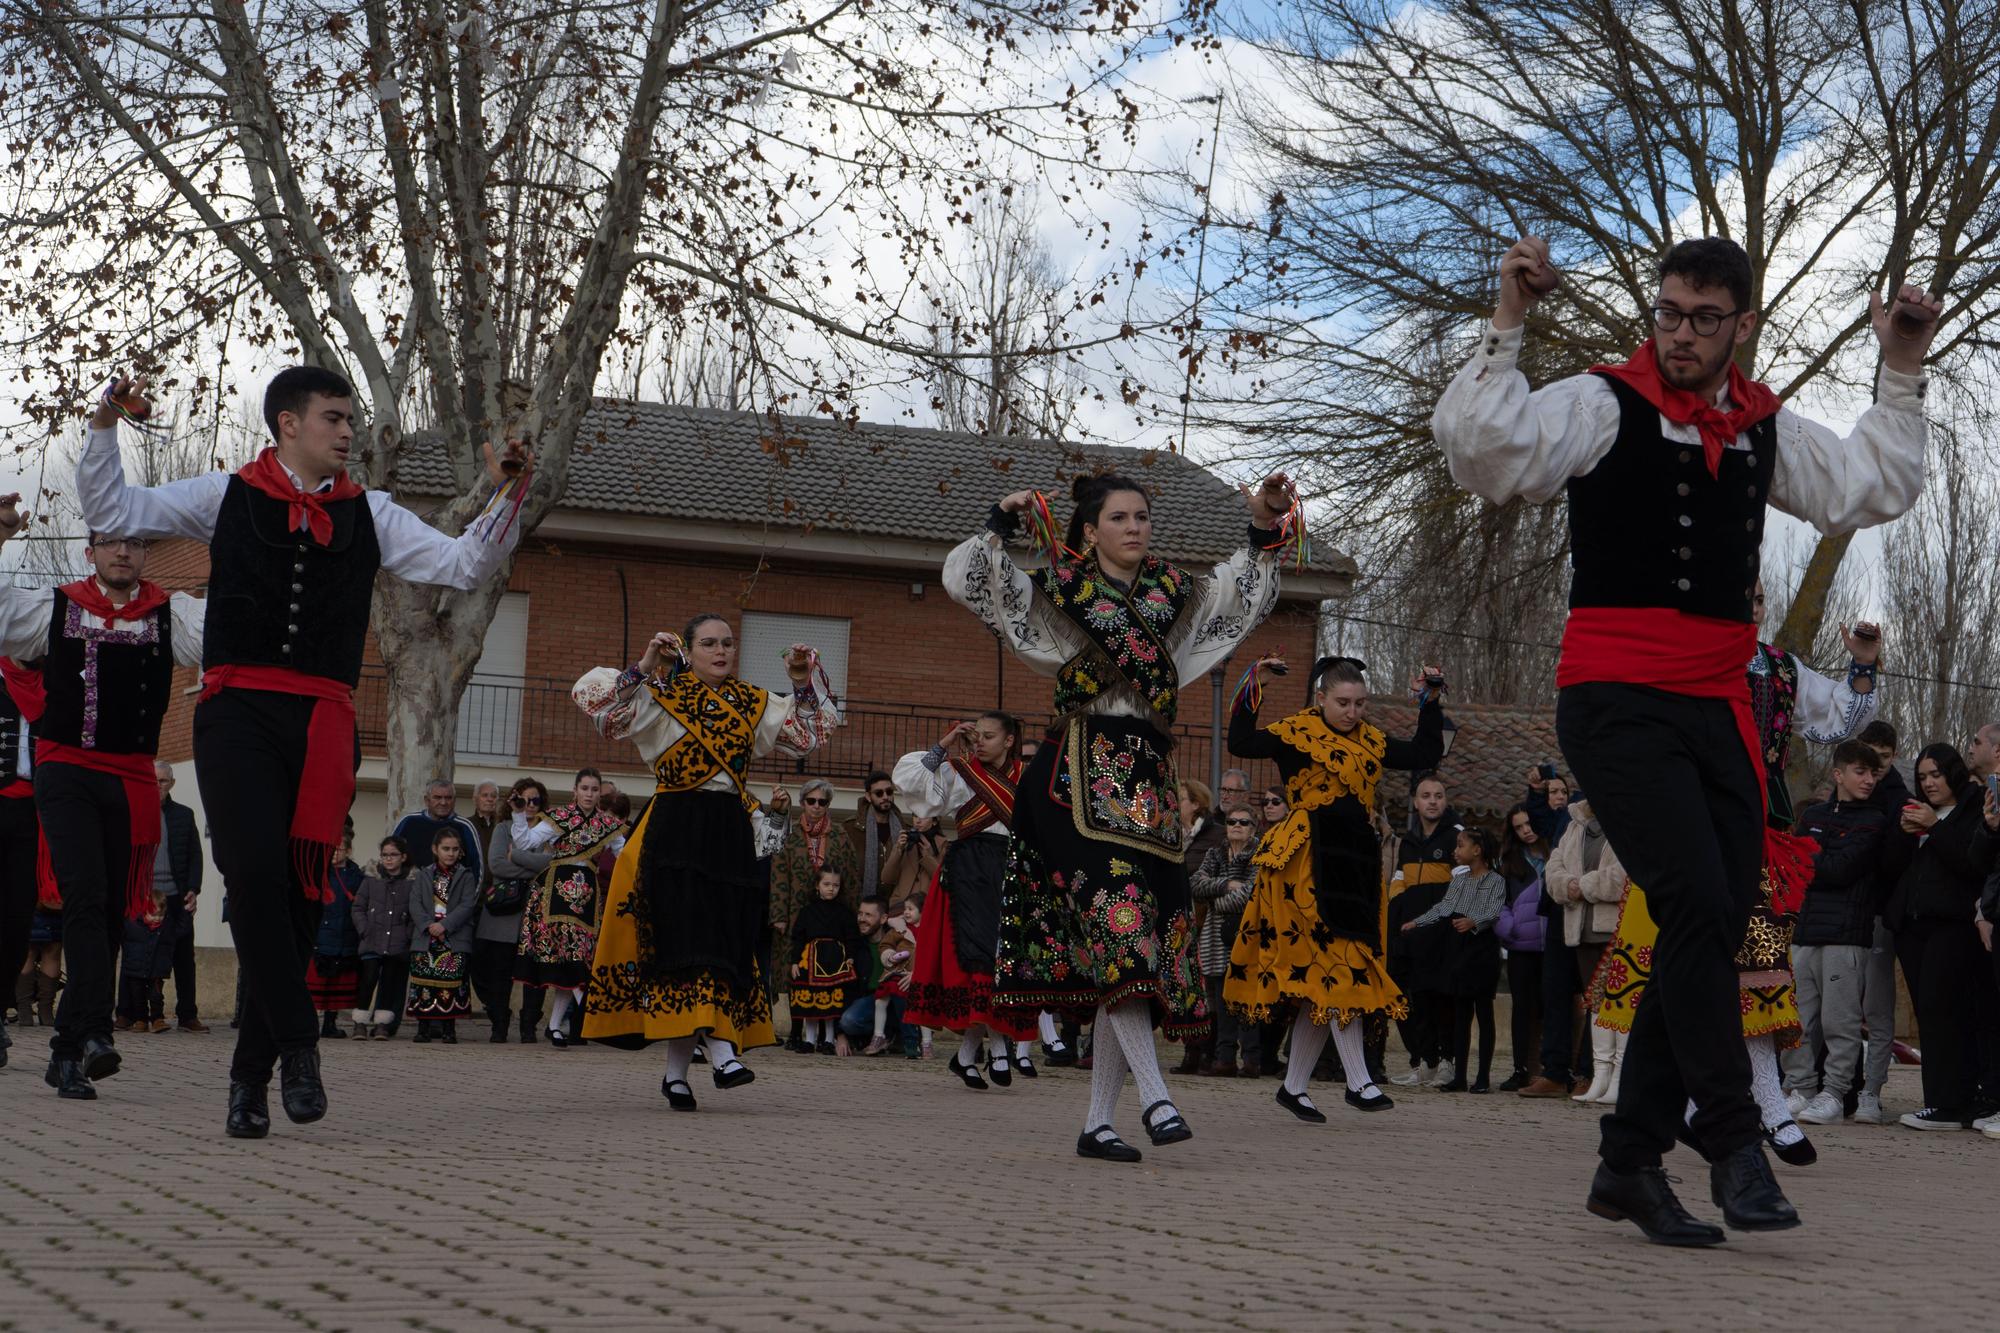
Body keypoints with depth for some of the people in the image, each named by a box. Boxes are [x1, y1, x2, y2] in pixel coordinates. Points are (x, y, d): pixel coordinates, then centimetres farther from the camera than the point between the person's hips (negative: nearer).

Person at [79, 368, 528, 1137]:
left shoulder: (369, 514, 15)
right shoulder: (226, 496, 11)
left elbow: (463, 565, 10)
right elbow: (109, 511, 11)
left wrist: (504, 499, -4)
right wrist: (105, 427, -2)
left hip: (325, 722, 2)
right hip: (239, 711, -2)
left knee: (300, 892, 1)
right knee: (254, 870, -22)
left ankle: (250, 1075, 10)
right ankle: (297, 1043, -13)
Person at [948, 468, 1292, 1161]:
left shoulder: (1173, 595, 17)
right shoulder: (1060, 593, 6)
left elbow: (1246, 596, 27)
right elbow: (965, 581, 2)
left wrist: (1264, 533, 13)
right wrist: (1001, 524, -8)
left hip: (1148, 783, 5)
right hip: (1083, 777, -5)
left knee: (1131, 953, 0)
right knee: (1115, 923, -22)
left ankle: (1097, 1122, 4)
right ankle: (1155, 1097, -26)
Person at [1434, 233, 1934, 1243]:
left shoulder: (1765, 429, 13)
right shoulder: (1604, 405, -5)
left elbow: (1872, 489, 23)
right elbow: (1478, 449, -18)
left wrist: (1902, 372, 14)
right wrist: (1506, 327, -25)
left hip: (1716, 707, 7)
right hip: (1616, 699, -6)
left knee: (1716, 924, 5)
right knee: (1699, 905, -19)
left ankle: (1630, 1162, 15)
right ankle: (1734, 1141, -6)